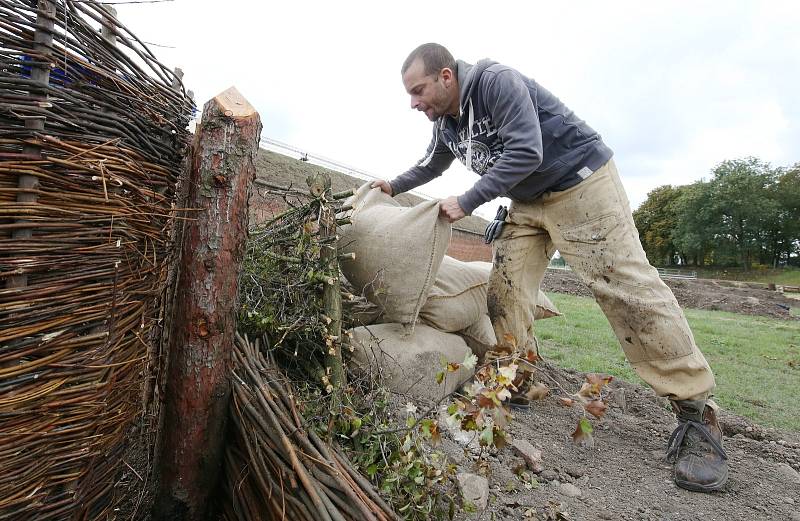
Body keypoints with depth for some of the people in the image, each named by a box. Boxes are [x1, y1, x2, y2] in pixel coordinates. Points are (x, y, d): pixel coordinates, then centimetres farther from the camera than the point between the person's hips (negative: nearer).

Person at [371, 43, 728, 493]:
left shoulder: (497, 82, -20)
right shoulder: (445, 124, 7)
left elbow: (525, 152, -28)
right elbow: (431, 166, 27)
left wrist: (468, 202, -24)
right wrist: (394, 186, 29)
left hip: (581, 181, -9)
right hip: (528, 202, 9)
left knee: (626, 286, -15)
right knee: (505, 288, -1)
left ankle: (696, 415, -7)